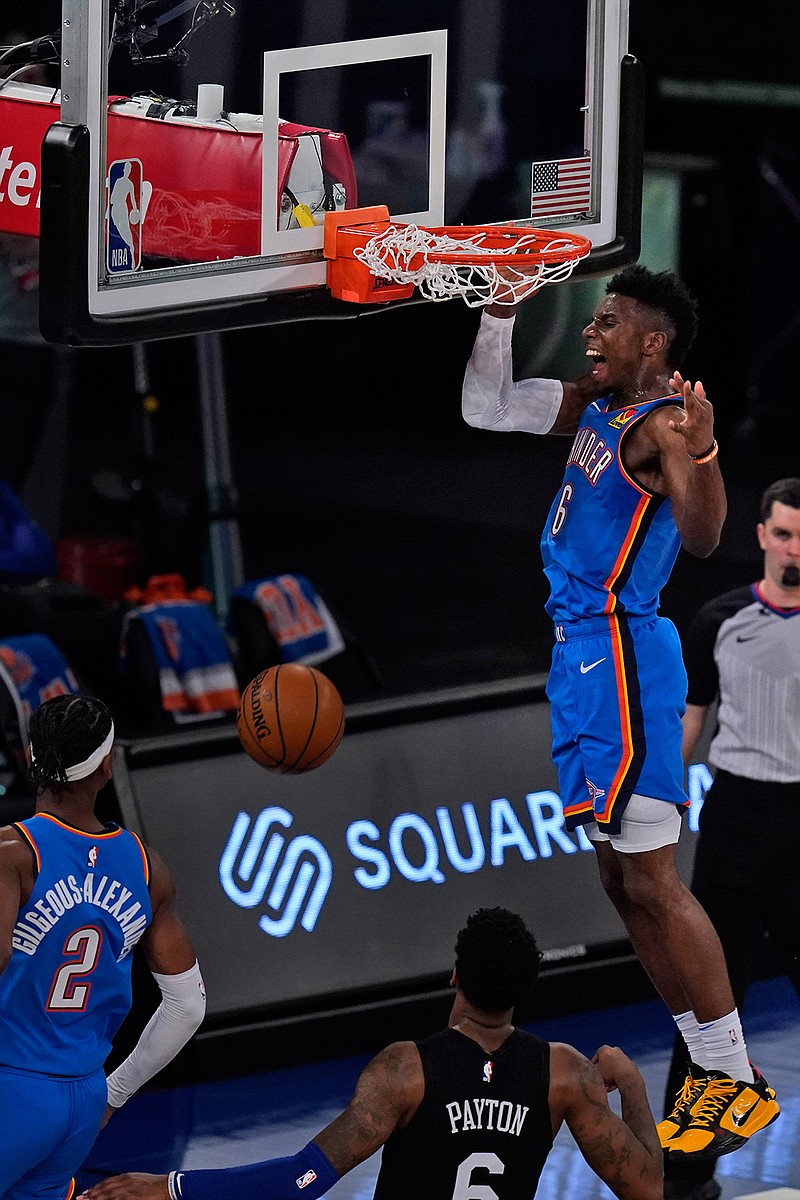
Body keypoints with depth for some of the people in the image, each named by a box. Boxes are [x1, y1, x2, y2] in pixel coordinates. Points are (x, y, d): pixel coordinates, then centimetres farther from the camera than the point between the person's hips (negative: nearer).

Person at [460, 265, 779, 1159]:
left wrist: (700, 452, -46)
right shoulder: (595, 404, 12)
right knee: (623, 881, 12)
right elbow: (487, 409, 22)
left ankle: (741, 1084, -6)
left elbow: (701, 539, -28)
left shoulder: (661, 422, -15)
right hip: (584, 651, 10)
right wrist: (501, 311, 10)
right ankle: (711, 1072, 17)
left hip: (619, 657, -10)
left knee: (650, 881, -9)